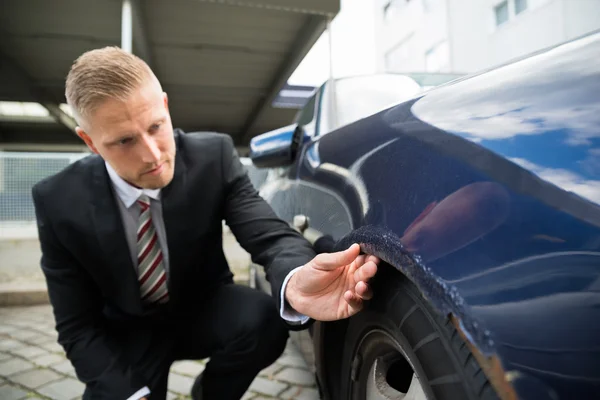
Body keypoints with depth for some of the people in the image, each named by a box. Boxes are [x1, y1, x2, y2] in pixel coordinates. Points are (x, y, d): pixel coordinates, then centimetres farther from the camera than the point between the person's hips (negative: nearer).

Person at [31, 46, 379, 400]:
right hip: (128, 335, 0)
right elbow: (78, 327, -13)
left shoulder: (214, 157, -20)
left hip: (206, 311, 1)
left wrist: (295, 284, -52)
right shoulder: (59, 202, -19)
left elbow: (270, 235, -28)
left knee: (263, 321, -29)